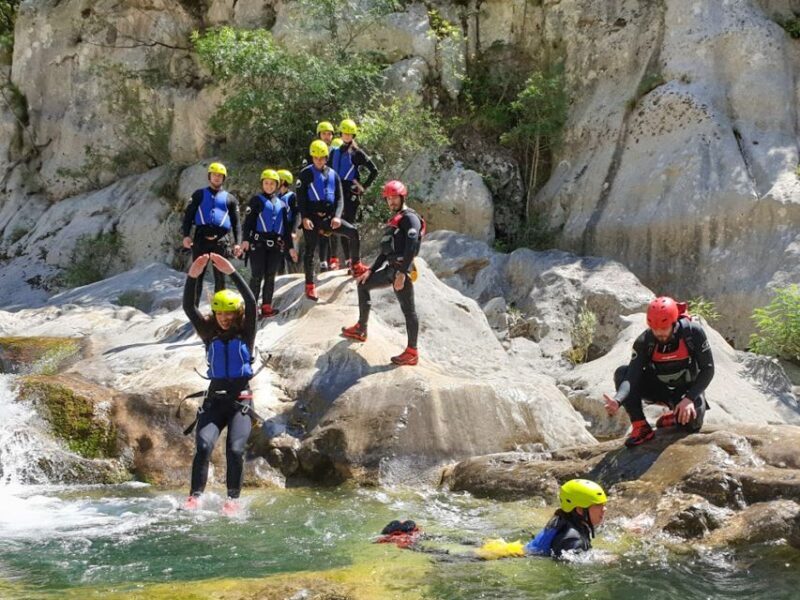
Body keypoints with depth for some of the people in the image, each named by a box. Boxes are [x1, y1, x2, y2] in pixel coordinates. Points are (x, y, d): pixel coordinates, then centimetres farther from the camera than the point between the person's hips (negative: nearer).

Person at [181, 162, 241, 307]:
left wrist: (237, 243, 3)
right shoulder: (199, 195, 15)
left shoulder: (229, 198, 17)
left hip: (221, 240, 1)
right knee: (197, 274, -2)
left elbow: (236, 222, 14)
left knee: (220, 276, 1)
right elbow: (188, 215, 9)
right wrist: (186, 235, -5)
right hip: (201, 238, 0)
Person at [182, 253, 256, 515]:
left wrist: (232, 272, -19)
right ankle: (195, 496, -24)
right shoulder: (210, 335, 10)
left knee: (235, 450, -20)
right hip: (214, 401, 2)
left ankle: (233, 499, -6)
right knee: (204, 446, -22)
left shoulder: (245, 334, 6)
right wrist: (192, 277, -15)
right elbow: (188, 307, -1)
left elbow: (251, 303, -10)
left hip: (240, 402, -2)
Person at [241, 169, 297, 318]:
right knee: (257, 276, -9)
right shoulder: (256, 200, 6)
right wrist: (246, 239, -16)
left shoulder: (282, 204, 18)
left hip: (276, 245, 4)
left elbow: (287, 227, 20)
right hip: (258, 242, -4)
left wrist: (290, 247, 15)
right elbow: (248, 221, -2)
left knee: (270, 276, 4)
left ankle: (266, 306, 8)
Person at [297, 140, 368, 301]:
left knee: (353, 232, -14)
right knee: (310, 250, -5)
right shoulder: (306, 174, 2)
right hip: (311, 217, -3)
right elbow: (300, 198, -2)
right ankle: (310, 286, 4)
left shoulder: (333, 174, 11)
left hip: (329, 216, 3)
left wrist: (337, 216, -10)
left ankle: (356, 266, -1)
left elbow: (339, 198, 8)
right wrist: (304, 217, -16)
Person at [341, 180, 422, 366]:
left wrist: (402, 273, -26)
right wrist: (371, 270, 20)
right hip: (390, 268, 9)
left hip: (402, 270, -9)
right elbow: (386, 250, 26)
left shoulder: (410, 217, -8)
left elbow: (411, 246, -20)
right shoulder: (395, 220, 23)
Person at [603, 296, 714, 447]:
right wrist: (617, 400, -49)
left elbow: (707, 370, -18)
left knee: (692, 422, -33)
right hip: (659, 388, 2)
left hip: (688, 389, -2)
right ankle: (640, 427, -18)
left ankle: (677, 415, 7)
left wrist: (689, 398, -31)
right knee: (622, 373, -23)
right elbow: (632, 376, -29)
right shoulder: (644, 341, -20)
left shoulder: (693, 332, -24)